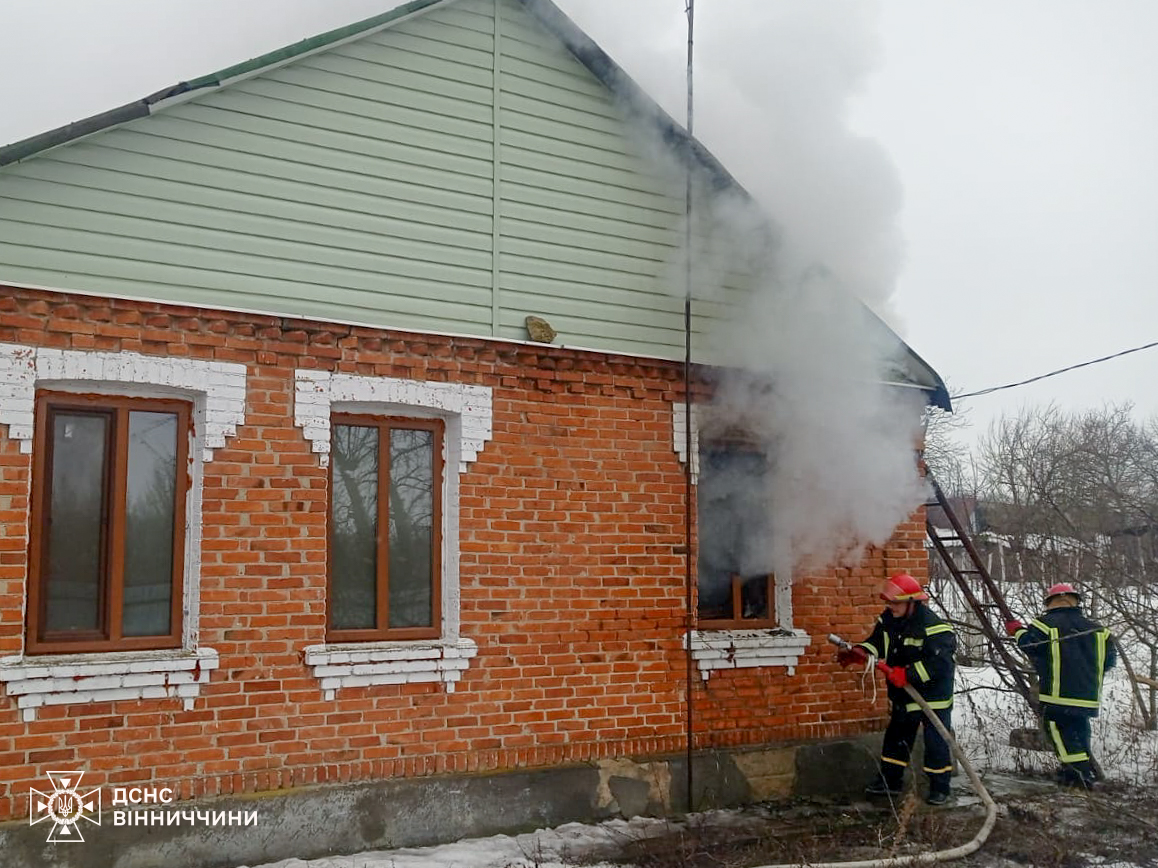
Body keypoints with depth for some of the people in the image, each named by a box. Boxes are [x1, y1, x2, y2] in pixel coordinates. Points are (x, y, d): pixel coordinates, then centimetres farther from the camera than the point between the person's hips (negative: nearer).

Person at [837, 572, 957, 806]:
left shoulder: (934, 628, -26)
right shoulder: (888, 621, -1)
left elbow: (937, 664, -33)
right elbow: (876, 643, 4)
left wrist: (906, 674, -36)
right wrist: (857, 653, -17)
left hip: (933, 695, -8)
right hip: (903, 695, 8)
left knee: (935, 742, 1)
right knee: (895, 737, 17)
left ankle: (940, 787, 16)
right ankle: (890, 781, 30)